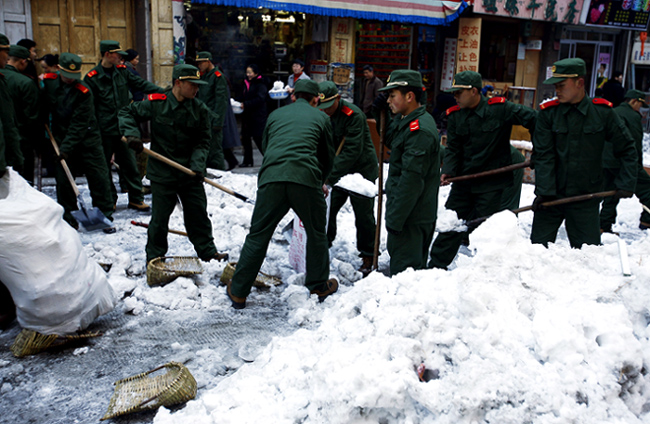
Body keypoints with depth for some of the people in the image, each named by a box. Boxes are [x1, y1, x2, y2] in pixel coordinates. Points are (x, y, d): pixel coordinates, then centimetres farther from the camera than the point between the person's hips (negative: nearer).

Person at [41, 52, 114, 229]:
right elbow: (43, 108, 14)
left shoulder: (84, 92, -15)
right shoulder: (48, 82, -3)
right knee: (63, 179, 2)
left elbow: (79, 124, -19)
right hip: (61, 138, 3)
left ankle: (105, 214, 11)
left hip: (87, 138, -3)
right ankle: (68, 217, 15)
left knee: (98, 177, -1)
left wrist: (67, 148, -23)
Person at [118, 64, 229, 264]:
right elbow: (126, 113, 4)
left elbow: (203, 142, 1)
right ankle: (155, 257, 22)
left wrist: (197, 165, -14)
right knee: (160, 217, 6)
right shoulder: (155, 103, -8)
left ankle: (207, 251, 26)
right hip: (162, 172, -2)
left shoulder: (200, 110, -1)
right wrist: (131, 134, -14)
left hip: (190, 173, 3)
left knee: (198, 213, 10)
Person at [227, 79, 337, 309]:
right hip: (306, 178, -1)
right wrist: (320, 182, 42)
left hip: (271, 178, 2)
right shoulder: (321, 117, 20)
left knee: (258, 235, 8)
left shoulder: (276, 114, 25)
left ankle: (238, 292, 15)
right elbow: (328, 156, 24)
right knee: (316, 234, 18)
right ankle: (318, 286, 30)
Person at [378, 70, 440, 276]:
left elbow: (412, 180, -25)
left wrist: (394, 219, -23)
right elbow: (391, 141, 27)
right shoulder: (407, 121, 10)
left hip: (411, 216, -10)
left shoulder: (419, 131, -22)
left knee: (404, 269, -3)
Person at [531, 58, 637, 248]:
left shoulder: (603, 112, -3)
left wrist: (625, 183, -2)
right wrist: (544, 191, -16)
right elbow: (543, 155, -8)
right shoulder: (548, 112, -4)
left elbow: (627, 149, 6)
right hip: (551, 196, 0)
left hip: (586, 200, 0)